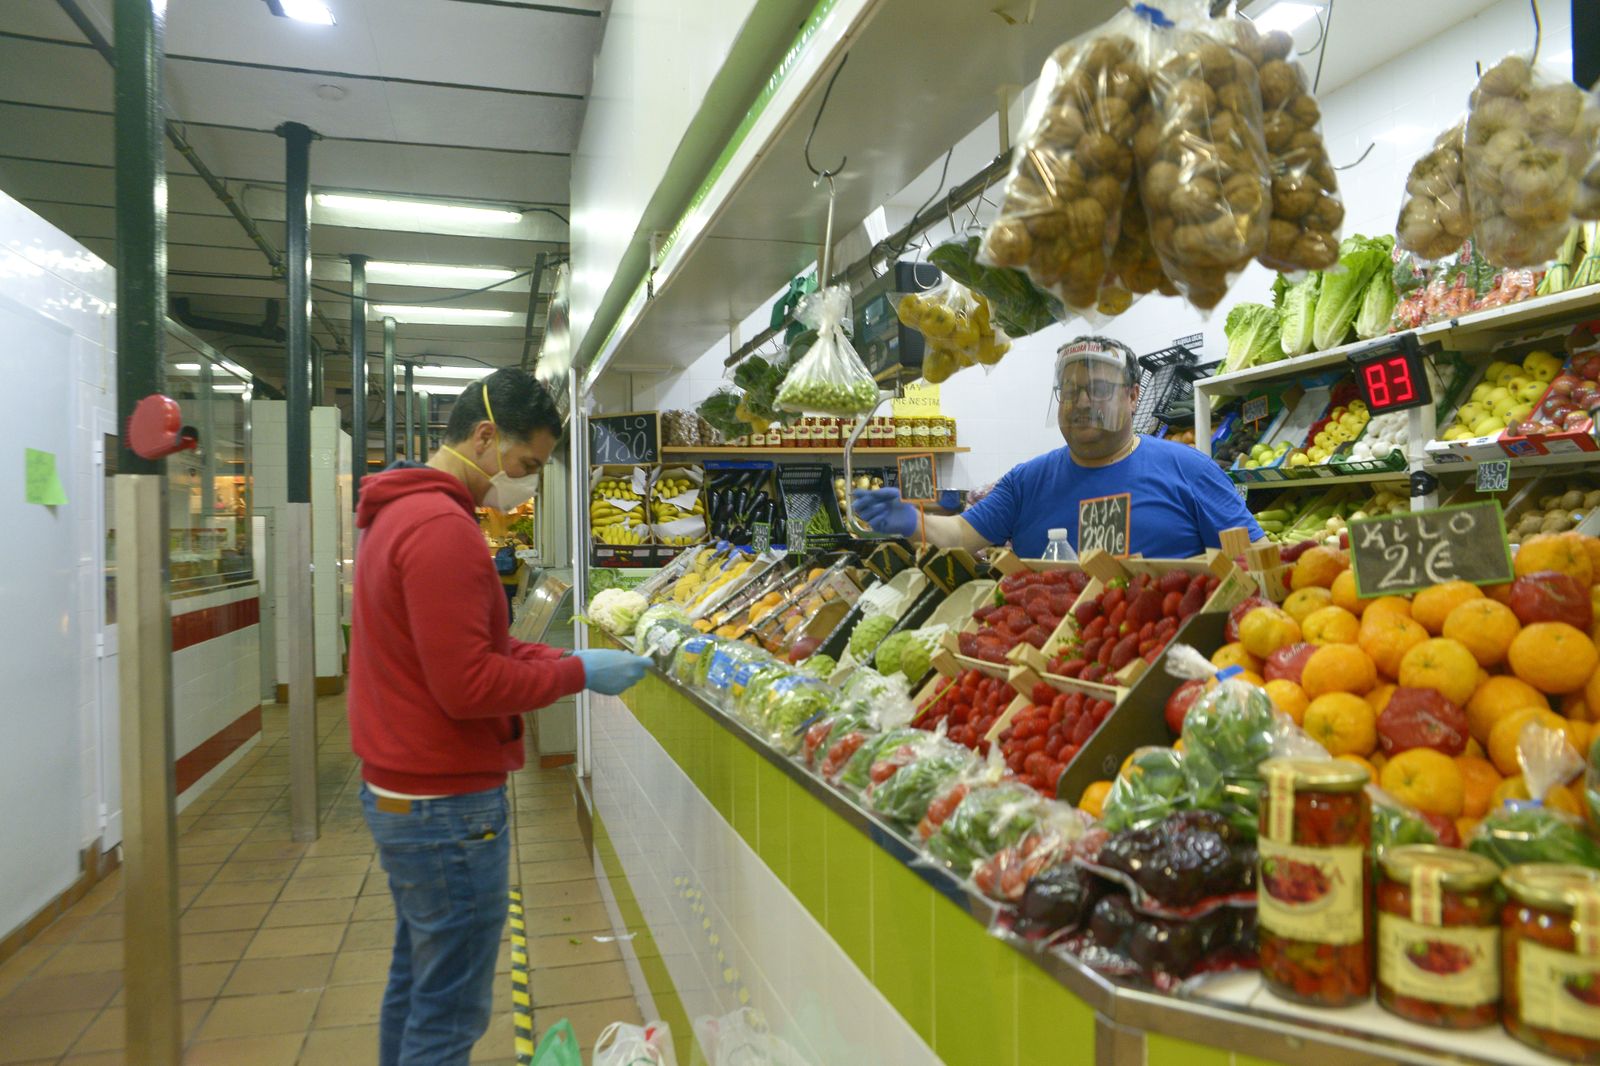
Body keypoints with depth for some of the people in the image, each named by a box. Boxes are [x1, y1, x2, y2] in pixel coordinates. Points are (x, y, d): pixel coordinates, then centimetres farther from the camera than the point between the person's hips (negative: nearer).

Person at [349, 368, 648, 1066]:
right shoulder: (443, 529, -22)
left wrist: (556, 659, 3)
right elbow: (469, 687, -25)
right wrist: (579, 673, -14)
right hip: (448, 806, -10)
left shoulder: (401, 513, 12)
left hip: (397, 793, 10)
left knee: (415, 981, 23)